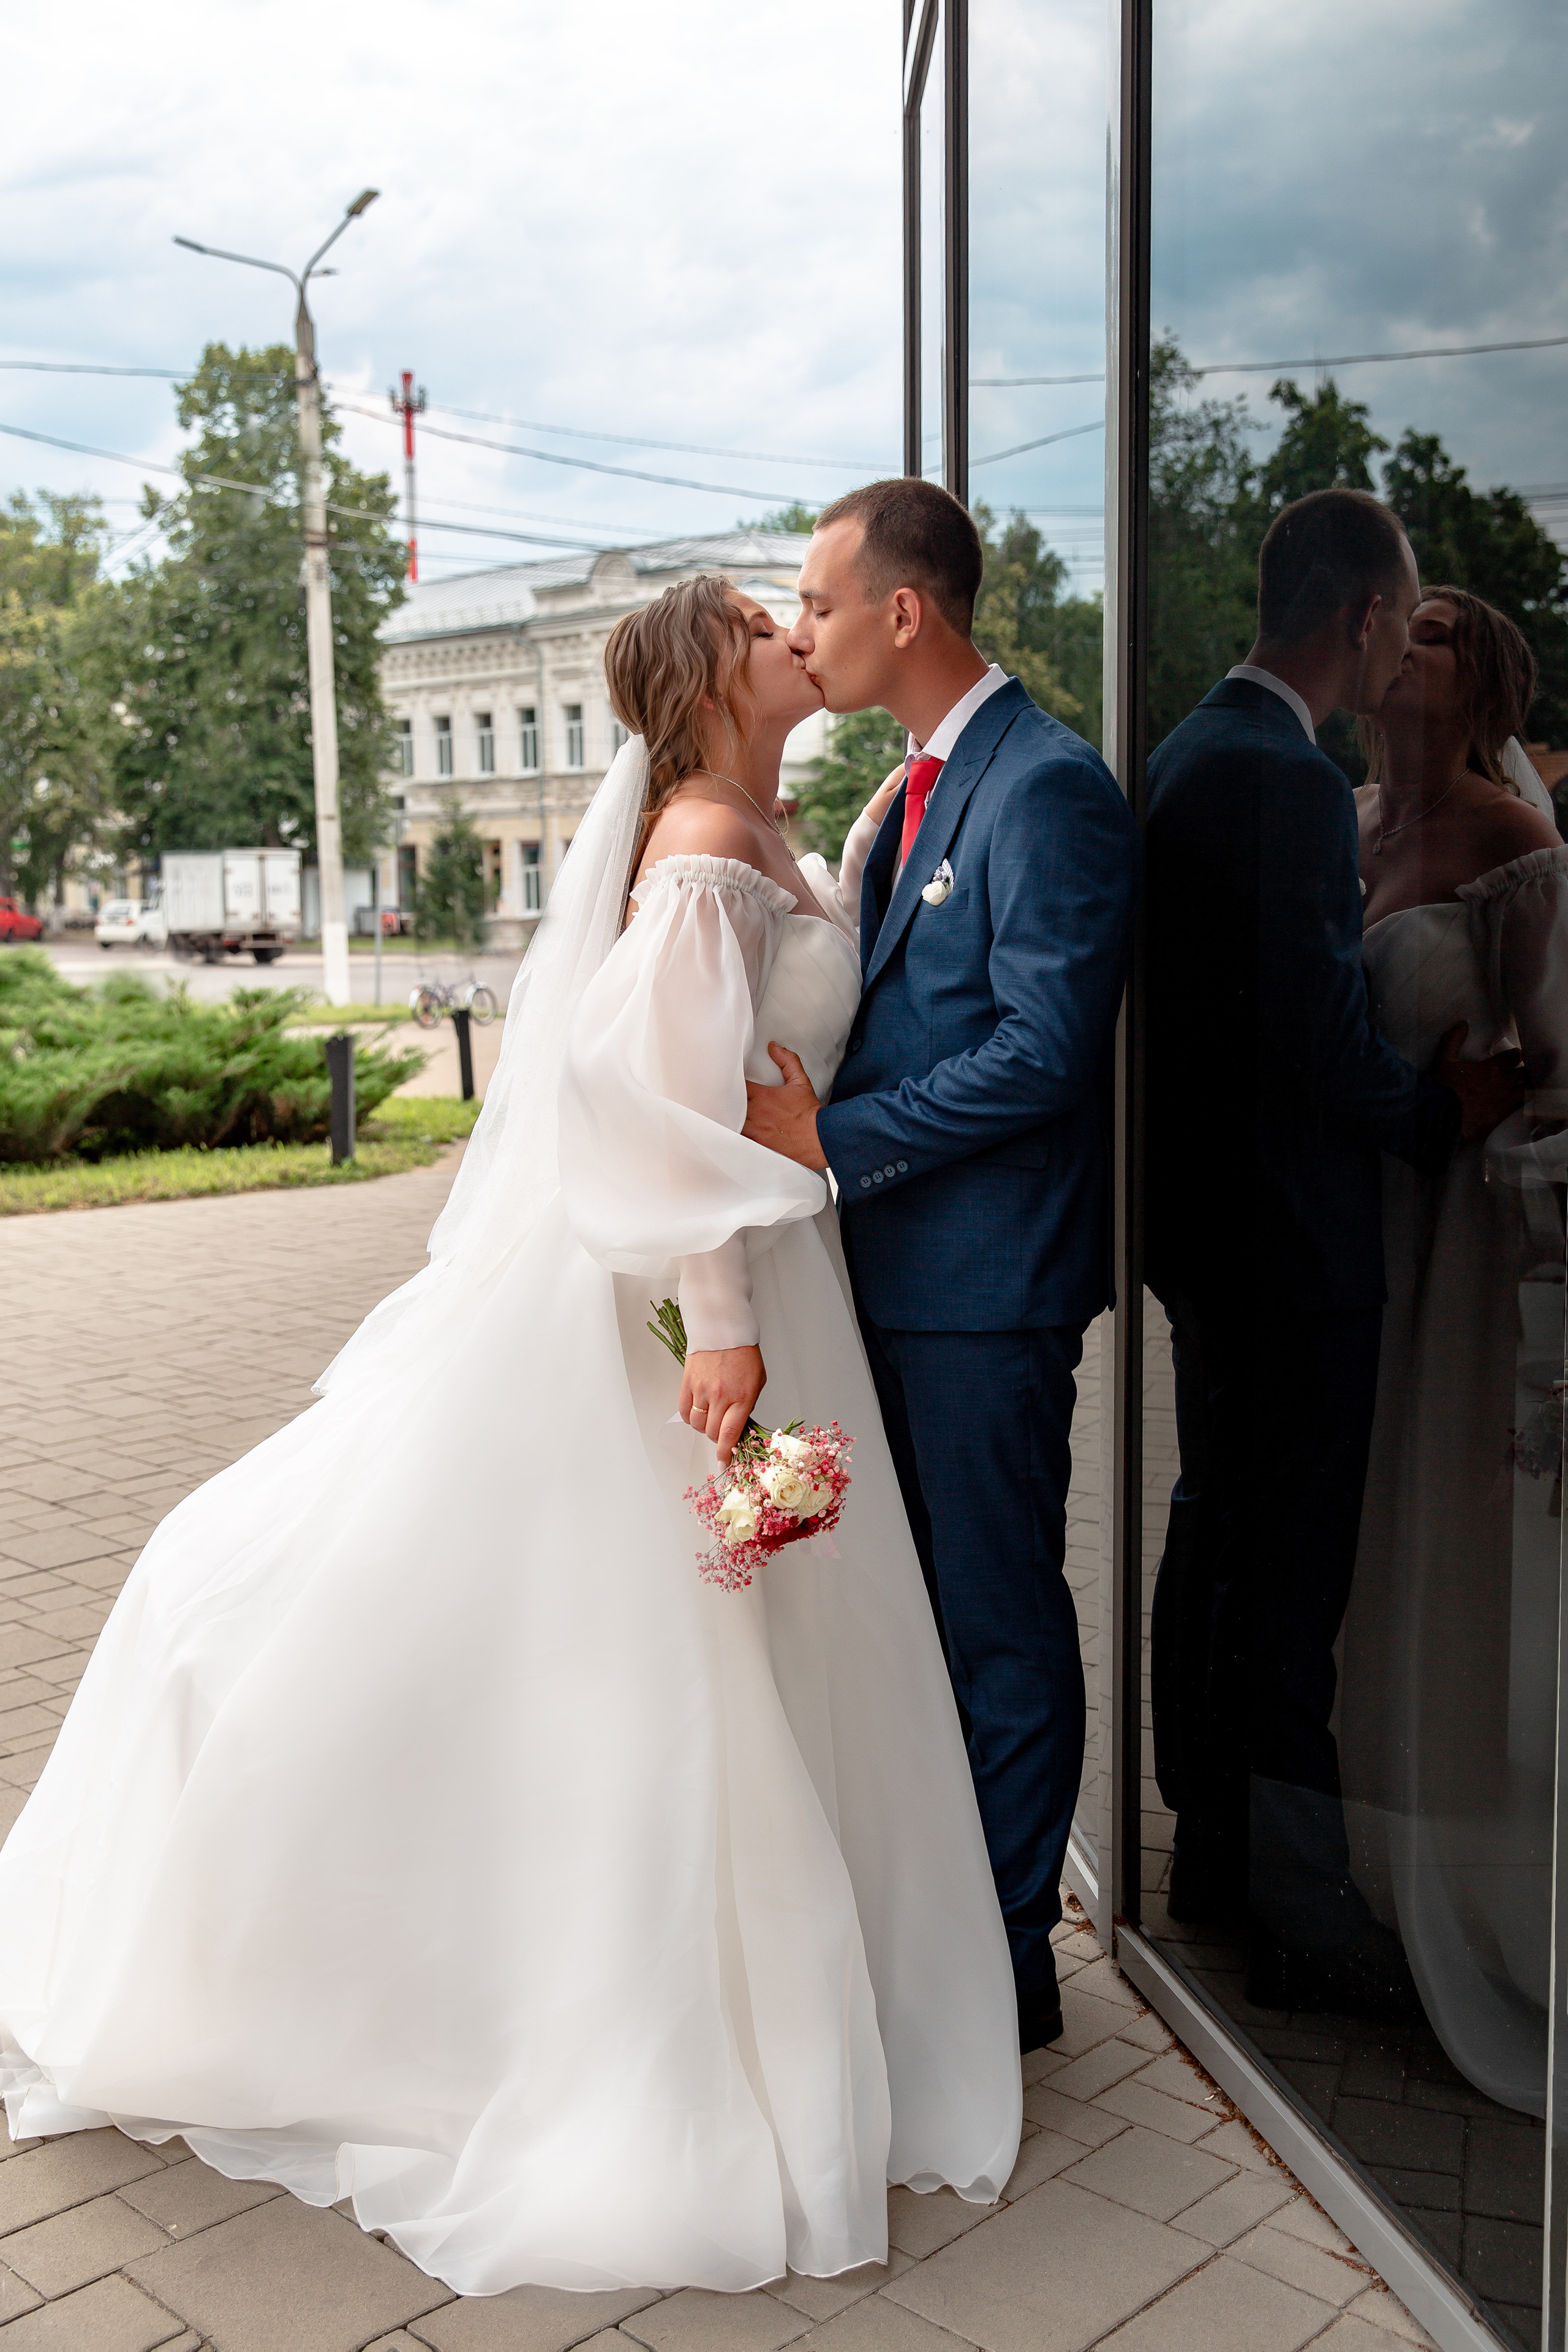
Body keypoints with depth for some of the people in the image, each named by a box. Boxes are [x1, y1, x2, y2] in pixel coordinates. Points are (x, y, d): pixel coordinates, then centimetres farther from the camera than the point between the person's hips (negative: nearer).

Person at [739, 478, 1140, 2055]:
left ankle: (1009, 1966, 19)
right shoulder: (924, 787, 15)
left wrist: (834, 1141, -21)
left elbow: (1043, 1051, -23)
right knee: (927, 1607, 19)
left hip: (987, 1285, -10)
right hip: (903, 1268, 10)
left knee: (999, 1624, 3)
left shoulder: (1049, 789, -16)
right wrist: (811, 1110, 4)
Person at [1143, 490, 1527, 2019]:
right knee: (1288, 1565, -1)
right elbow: (1325, 1056, -24)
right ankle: (1301, 1919, 13)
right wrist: (1449, 1105, -7)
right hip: (1289, 1239, -10)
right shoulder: (1292, 785, -21)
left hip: (1203, 1222, 10)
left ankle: (1211, 1846, 34)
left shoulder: (1186, 757, 10)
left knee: (1218, 1532, 19)